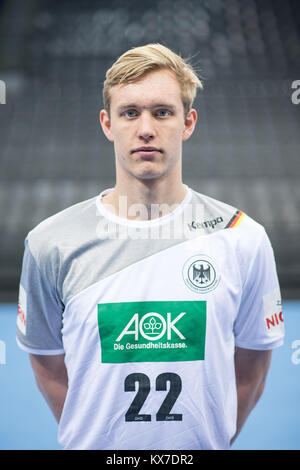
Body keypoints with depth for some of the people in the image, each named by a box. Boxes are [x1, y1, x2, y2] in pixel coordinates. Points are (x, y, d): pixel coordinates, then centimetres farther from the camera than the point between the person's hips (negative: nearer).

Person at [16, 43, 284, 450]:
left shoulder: (243, 239, -11)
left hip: (200, 446, 0)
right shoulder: (50, 244, -11)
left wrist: (213, 438, -2)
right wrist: (90, 435, -1)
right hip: (94, 445, 0)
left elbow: (250, 368, -2)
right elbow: (49, 367, -2)